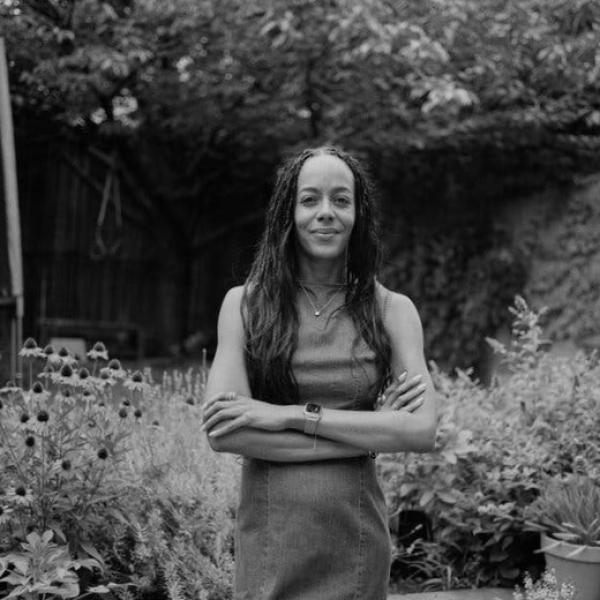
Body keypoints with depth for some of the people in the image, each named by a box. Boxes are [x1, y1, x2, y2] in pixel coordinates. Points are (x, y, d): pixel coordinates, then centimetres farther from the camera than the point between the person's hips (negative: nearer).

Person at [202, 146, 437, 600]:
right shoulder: (245, 303, -2)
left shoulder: (391, 310, 0)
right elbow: (222, 432, -12)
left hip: (356, 534, 1)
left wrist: (295, 415, -17)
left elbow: (422, 430, -11)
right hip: (269, 536, 0)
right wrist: (368, 433, -14)